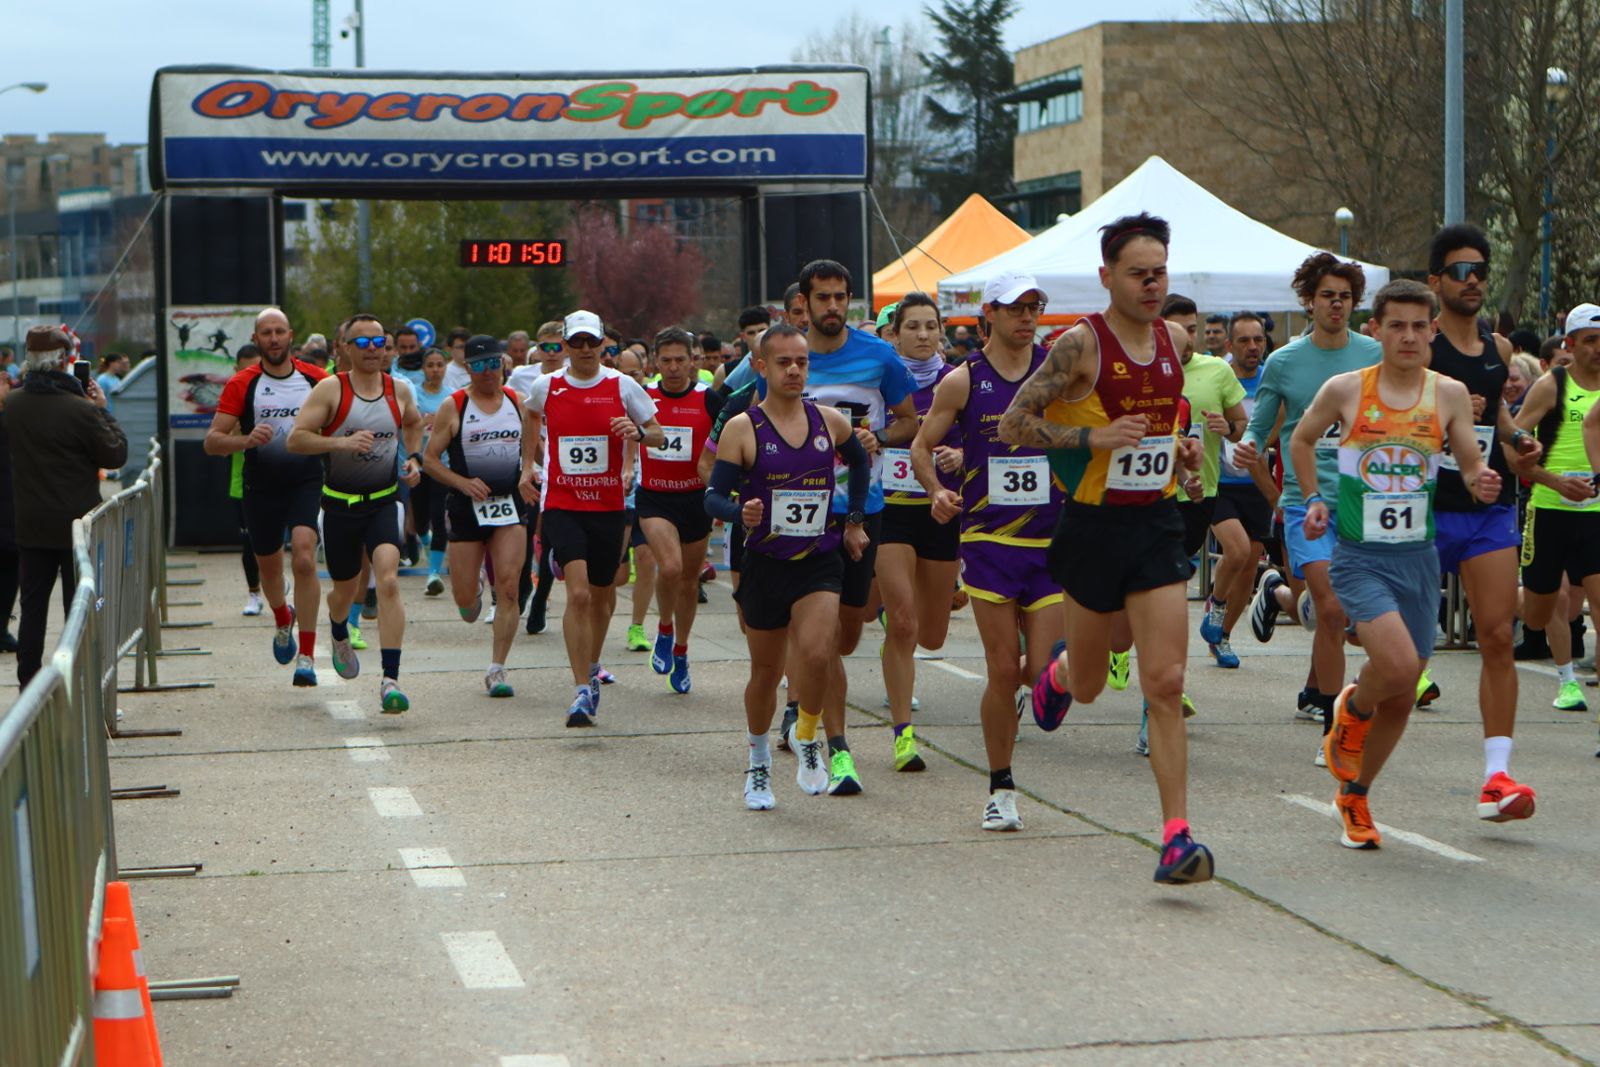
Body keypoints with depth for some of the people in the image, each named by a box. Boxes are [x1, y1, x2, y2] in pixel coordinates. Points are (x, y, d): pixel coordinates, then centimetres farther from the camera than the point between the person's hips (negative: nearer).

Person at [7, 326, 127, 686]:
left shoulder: (13, 404, -1)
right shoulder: (80, 409, -19)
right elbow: (116, 454, -11)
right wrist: (103, 411, 1)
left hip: (31, 526, 5)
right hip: (76, 524, -5)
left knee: (32, 608, 11)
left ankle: (28, 685, 13)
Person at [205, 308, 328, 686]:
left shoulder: (317, 379, 1)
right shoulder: (241, 384, -2)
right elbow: (211, 442, -5)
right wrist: (246, 440, -24)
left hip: (306, 480, -1)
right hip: (261, 484, 1)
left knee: (304, 558, -21)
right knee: (269, 565, 15)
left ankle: (306, 656, -18)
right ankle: (283, 620, 51)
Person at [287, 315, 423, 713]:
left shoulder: (399, 389, 4)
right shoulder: (330, 389, -8)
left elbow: (413, 422, 27)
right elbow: (296, 439, -14)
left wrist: (412, 459, 10)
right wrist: (342, 442, -27)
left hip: (384, 502, 1)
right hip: (340, 504, -1)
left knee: (388, 582, -21)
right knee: (346, 590, 13)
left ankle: (390, 681, -26)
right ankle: (340, 636, 52)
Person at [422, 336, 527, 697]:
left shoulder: (517, 402, 7)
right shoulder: (454, 407, -3)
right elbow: (429, 459, -1)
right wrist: (462, 483, -15)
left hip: (510, 505, 1)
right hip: (467, 506, -1)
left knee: (508, 587, -14)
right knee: (464, 599, 3)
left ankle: (497, 668, -6)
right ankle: (474, 592, 42)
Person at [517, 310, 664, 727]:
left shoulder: (623, 387, -2)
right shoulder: (545, 388, 1)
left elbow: (659, 436, 4)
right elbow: (530, 416, 25)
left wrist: (638, 432, -17)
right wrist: (528, 465, 22)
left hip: (609, 505, 2)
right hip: (561, 504, -2)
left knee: (602, 594, 14)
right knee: (578, 594, -18)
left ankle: (592, 667, 41)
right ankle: (582, 689, -18)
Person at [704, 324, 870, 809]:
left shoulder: (830, 422, 3)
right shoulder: (742, 428, -7)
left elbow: (859, 463, 24)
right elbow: (714, 496, -9)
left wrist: (853, 521, 19)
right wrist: (740, 512, -30)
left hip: (821, 563, 1)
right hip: (765, 564, -1)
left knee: (816, 654, -22)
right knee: (765, 670, 10)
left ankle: (807, 737, 4)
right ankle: (758, 759, 33)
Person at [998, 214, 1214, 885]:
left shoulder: (1174, 340, 6)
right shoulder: (1080, 345, -12)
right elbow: (1013, 424, -12)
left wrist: (1181, 447, 7)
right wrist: (1091, 438, -23)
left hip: (1157, 526, 3)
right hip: (1095, 526, -3)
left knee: (1165, 684, -9)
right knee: (1089, 683, 14)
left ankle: (1176, 836, -10)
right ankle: (1059, 670, 53)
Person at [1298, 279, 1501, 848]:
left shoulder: (1449, 394, 0)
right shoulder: (1344, 390, -4)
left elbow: (1471, 468, 3)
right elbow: (1301, 440, 14)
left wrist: (1482, 482, -19)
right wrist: (1313, 500, 5)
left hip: (1419, 558, 3)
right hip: (1359, 557, -3)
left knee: (1403, 694, 8)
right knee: (1398, 663, -25)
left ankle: (1353, 796, 28)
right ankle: (1352, 711, 10)